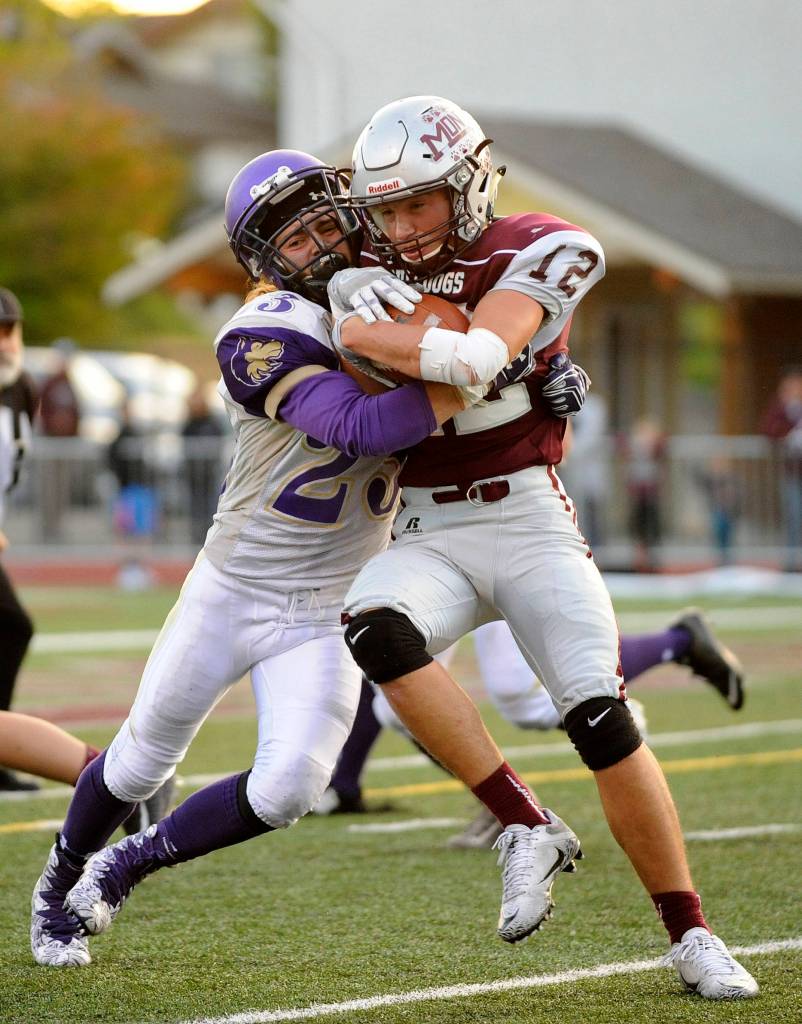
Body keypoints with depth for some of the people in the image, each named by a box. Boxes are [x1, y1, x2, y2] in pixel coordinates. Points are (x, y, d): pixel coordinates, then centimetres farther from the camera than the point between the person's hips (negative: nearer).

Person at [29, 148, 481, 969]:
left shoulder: (385, 293, -3)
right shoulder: (266, 337, -23)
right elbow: (361, 428, -36)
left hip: (325, 614, 4)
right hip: (232, 589, -4)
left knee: (287, 790, -13)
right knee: (142, 761, 14)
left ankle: (127, 866, 14)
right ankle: (59, 882, 44)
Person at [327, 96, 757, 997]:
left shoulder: (537, 253, -8)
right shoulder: (370, 280, 6)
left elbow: (475, 357, -23)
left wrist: (354, 335, -17)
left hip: (527, 518, -3)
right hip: (427, 534, 3)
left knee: (602, 720, -12)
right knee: (374, 627, -31)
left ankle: (691, 938, 5)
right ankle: (527, 829, -20)